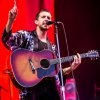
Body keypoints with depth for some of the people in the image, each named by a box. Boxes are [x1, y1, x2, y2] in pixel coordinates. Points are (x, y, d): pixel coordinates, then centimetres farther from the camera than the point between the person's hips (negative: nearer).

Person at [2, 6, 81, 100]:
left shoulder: (52, 47, 18)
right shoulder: (26, 36, 4)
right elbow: (7, 38, -16)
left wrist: (71, 68, 1)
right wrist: (11, 20, -32)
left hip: (51, 88, 5)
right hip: (31, 88, -5)